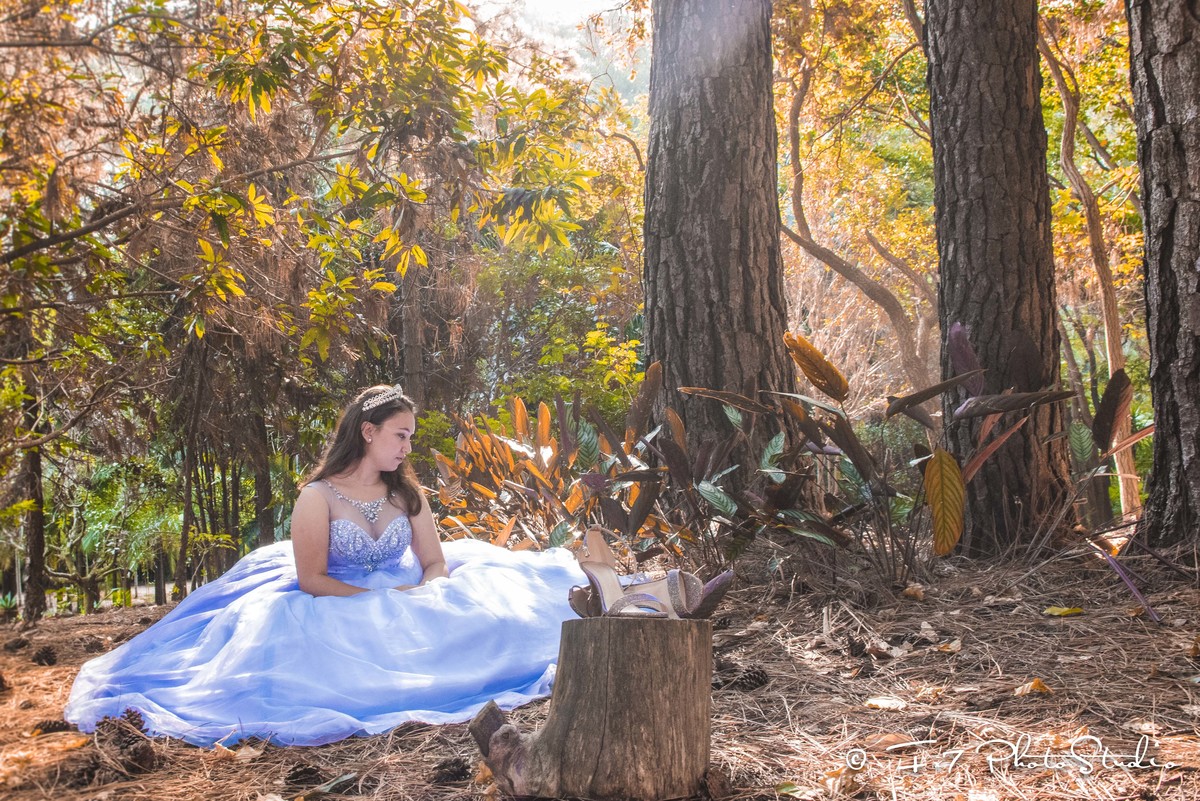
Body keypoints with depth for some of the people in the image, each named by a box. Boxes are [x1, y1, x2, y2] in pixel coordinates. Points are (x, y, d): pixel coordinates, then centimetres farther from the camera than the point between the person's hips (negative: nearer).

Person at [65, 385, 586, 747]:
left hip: (405, 604, 4)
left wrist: (418, 599, -19)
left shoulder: (406, 493, 6)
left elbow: (436, 563, 4)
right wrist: (379, 603, -20)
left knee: (492, 608, -18)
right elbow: (312, 579, -13)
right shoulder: (319, 497, -9)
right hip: (336, 611, -4)